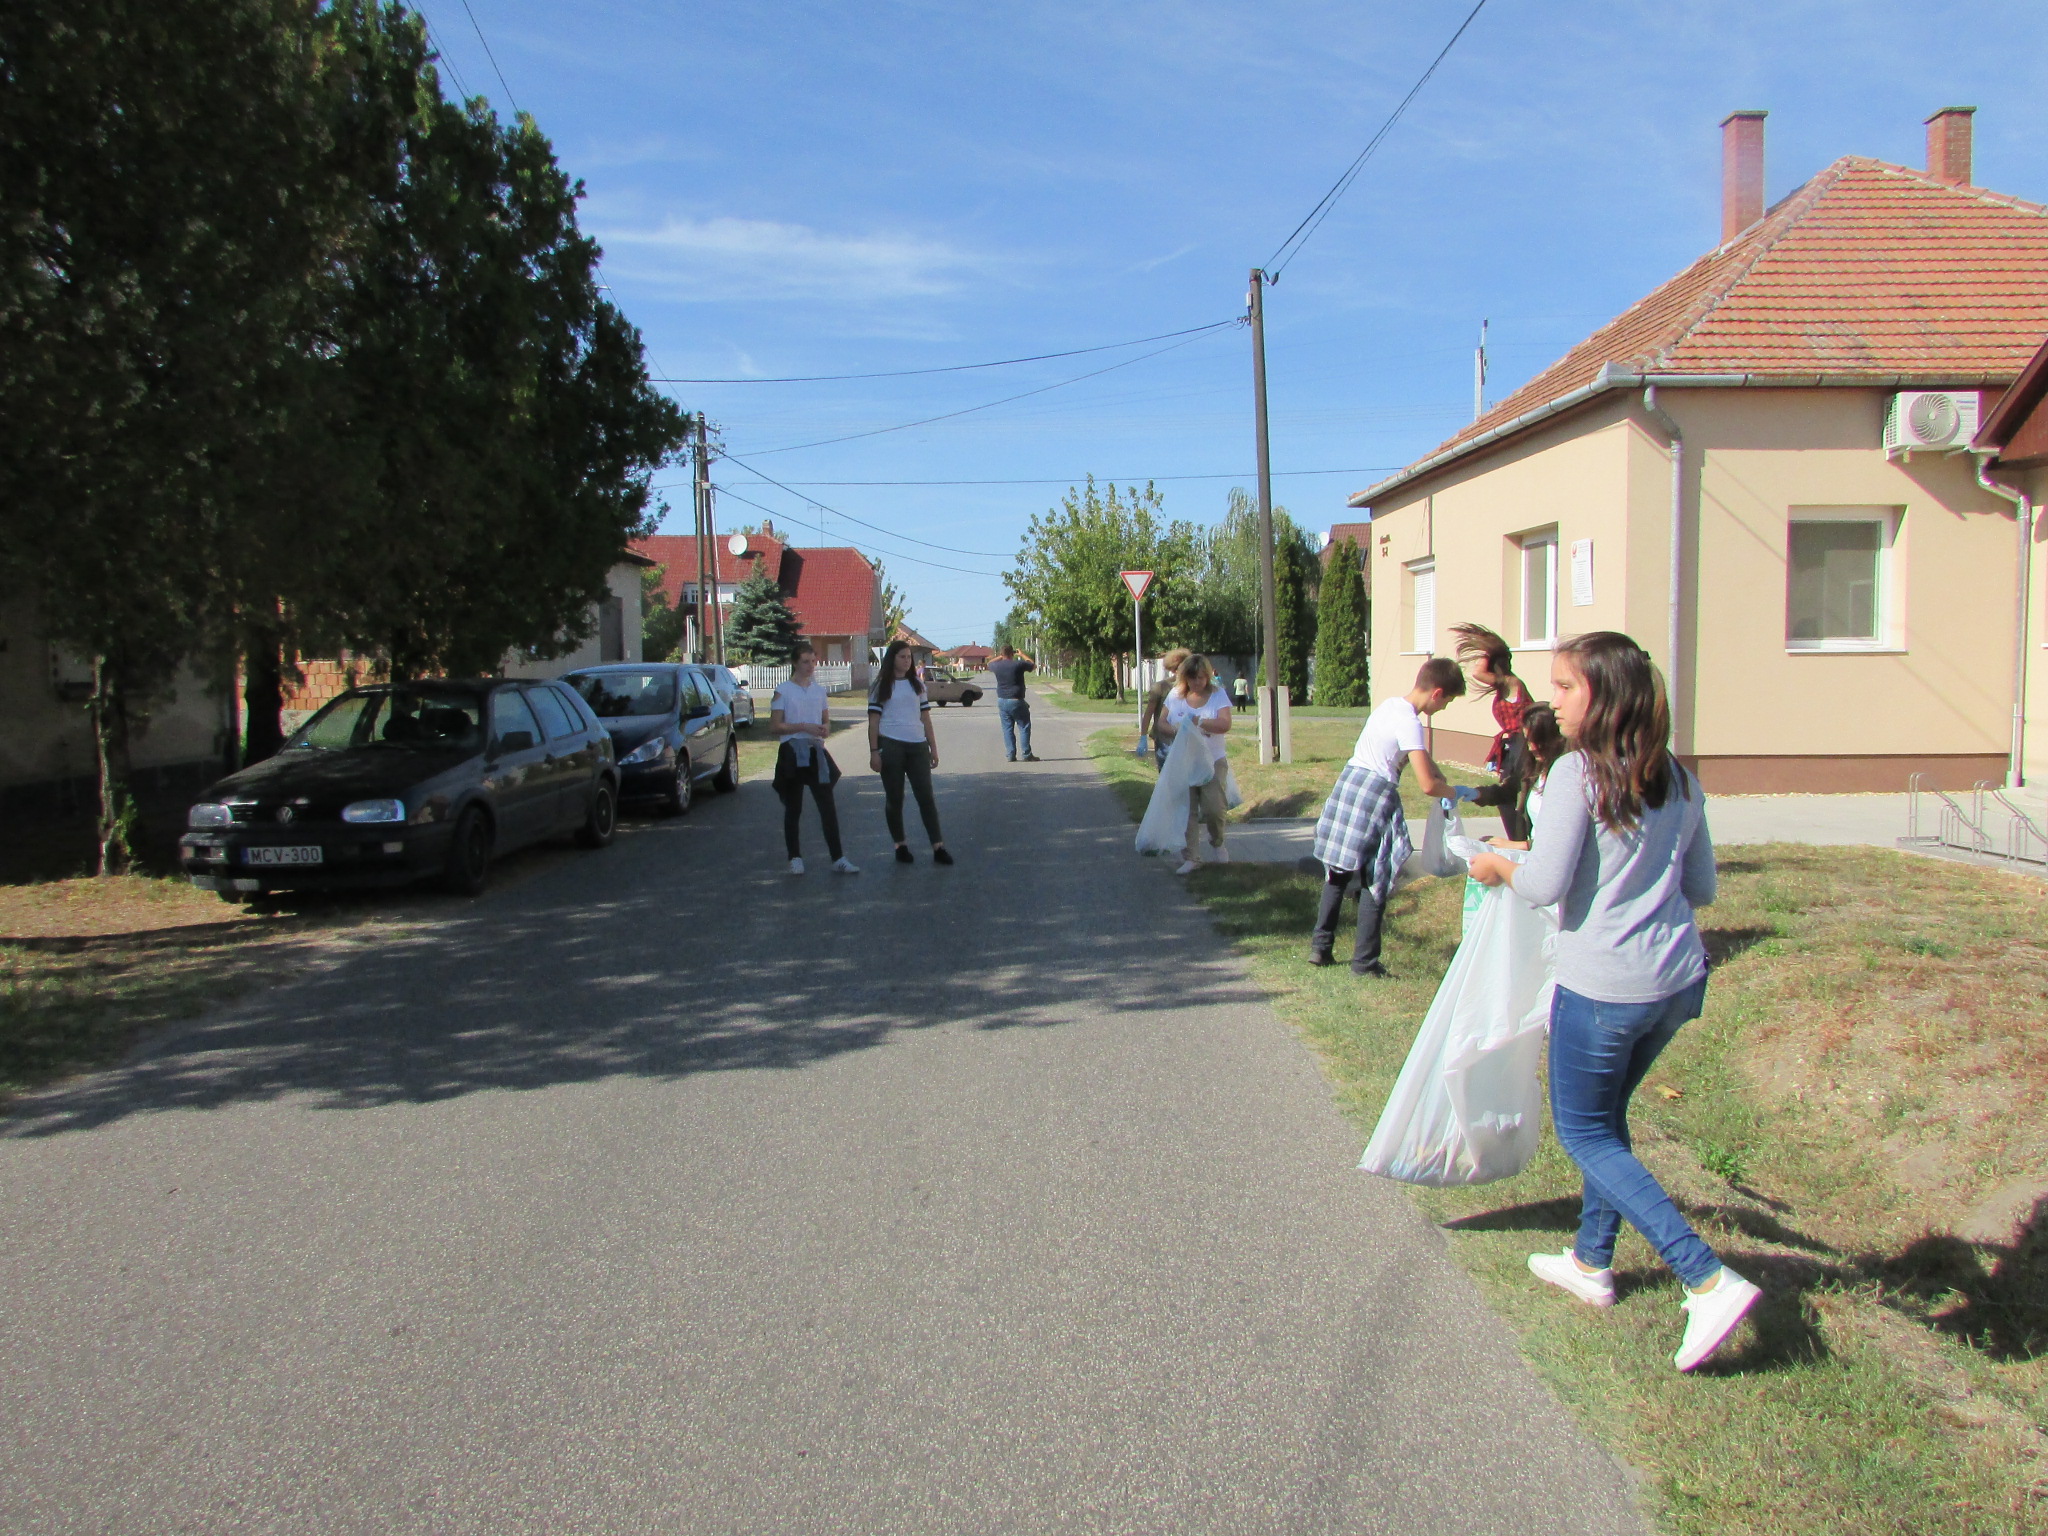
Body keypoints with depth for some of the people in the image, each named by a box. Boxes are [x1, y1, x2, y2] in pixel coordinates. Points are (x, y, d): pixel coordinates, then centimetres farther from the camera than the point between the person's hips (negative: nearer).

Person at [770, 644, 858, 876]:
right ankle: (795, 858, 15)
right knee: (793, 808, 4)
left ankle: (838, 858, -2)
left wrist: (825, 729, -3)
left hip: (816, 752, 4)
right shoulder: (783, 690, -3)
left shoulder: (820, 690, 12)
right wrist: (803, 727, -17)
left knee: (828, 806, -3)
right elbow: (774, 727, -7)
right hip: (792, 753, -3)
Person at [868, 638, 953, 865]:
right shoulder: (881, 686, 4)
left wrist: (933, 748, 11)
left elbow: (926, 718, 15)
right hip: (890, 745, -3)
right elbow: (873, 721, 0)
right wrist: (874, 751, -9)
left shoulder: (917, 685, 15)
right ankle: (900, 845, 13)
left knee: (926, 796, -2)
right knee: (894, 799, 3)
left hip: (917, 746, 3)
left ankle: (938, 847, -4)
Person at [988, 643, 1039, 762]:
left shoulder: (997, 666, -1)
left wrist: (1000, 657, 23)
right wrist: (1022, 655, 17)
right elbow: (1033, 665, 6)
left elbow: (989, 664, 25)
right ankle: (1026, 755, 1)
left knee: (1007, 729, 9)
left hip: (1002, 702, 4)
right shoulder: (1018, 664, -12)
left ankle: (1010, 754, 6)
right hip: (1016, 701, -4)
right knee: (1024, 728, 4)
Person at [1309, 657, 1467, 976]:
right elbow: (1427, 786, -18)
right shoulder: (1409, 722, -15)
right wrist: (1455, 793, 0)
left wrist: (1445, 783, 12)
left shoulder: (1389, 705, 12)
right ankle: (1364, 962, 7)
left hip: (1348, 782, 9)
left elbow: (1422, 755, 21)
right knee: (1374, 882, 2)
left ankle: (1320, 946, 20)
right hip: (1377, 794, -8)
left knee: (1337, 873, 16)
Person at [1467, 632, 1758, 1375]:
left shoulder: (1578, 773, -15)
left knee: (1584, 1132, 9)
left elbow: (1546, 885, -17)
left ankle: (1709, 1279, -1)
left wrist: (1499, 868, 3)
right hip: (1679, 980, 7)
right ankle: (1591, 1261, 34)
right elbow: (1701, 887, 13)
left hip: (1602, 986, -7)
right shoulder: (1676, 778, 7)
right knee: (1606, 1115, 24)